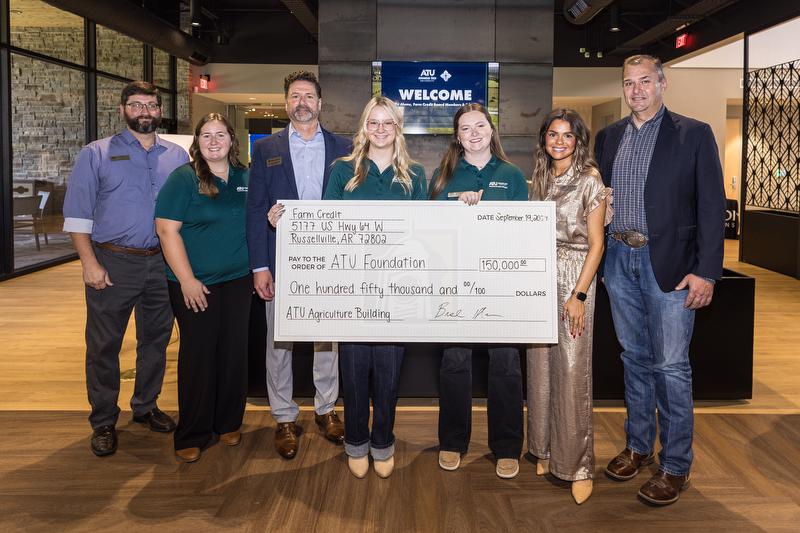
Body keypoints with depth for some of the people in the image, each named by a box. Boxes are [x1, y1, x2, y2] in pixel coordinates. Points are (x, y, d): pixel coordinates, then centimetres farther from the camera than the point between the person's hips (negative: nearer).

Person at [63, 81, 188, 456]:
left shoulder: (177, 156, 10)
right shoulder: (96, 154, 2)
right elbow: (77, 214, -3)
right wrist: (89, 263, -12)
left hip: (162, 263, 3)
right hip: (113, 263, -3)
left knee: (156, 340, 13)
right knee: (104, 345, 3)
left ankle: (145, 407, 30)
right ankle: (103, 422, 16)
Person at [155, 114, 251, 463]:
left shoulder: (245, 179, 8)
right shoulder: (183, 178, -6)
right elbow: (167, 229, -11)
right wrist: (187, 279, -15)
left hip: (238, 281, 4)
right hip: (194, 284, -4)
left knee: (234, 352, 8)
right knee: (197, 355, 2)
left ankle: (228, 423, 25)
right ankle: (192, 435, 14)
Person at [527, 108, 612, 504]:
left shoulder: (589, 181, -5)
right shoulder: (540, 179, 12)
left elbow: (596, 243, -8)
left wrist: (579, 295, -15)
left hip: (574, 279, -5)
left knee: (572, 370, -6)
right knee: (540, 367, 8)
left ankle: (578, 464, 4)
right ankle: (545, 450, 22)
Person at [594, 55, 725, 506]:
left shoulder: (694, 134, -2)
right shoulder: (608, 137, 10)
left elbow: (712, 206, -6)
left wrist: (706, 272, -12)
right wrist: (599, 254, 5)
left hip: (668, 264, -4)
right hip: (620, 261, 5)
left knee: (671, 366, -1)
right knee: (635, 358, 14)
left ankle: (676, 465, 12)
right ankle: (638, 446, 28)